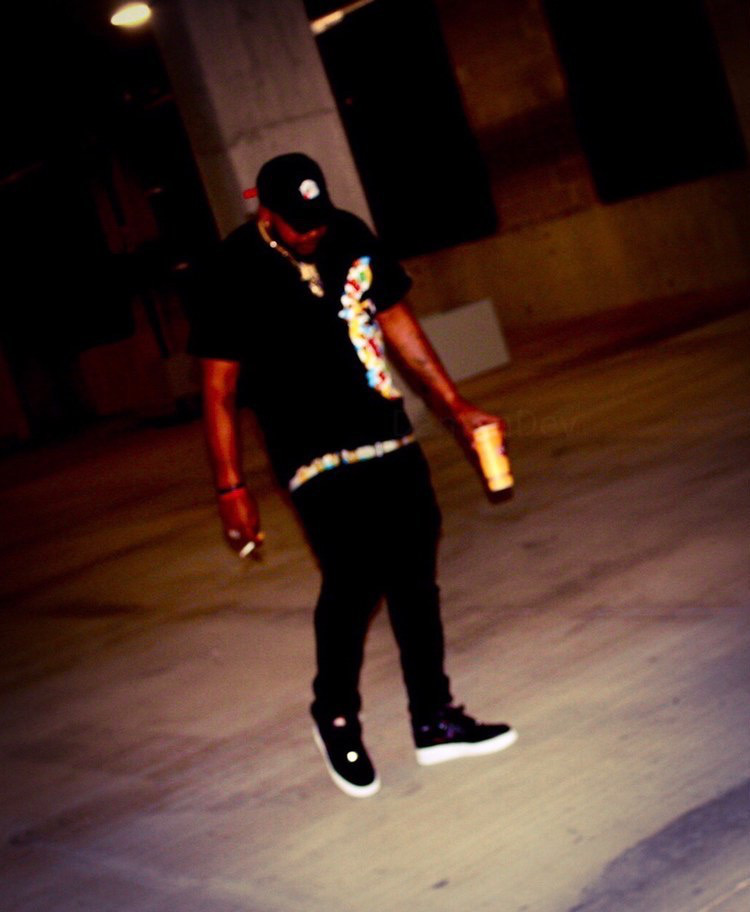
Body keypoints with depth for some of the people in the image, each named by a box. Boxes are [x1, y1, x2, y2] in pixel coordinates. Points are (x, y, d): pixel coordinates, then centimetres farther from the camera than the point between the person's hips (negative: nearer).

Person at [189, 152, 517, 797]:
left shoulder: (352, 236, 5)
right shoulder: (235, 273, -10)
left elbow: (396, 321, 15)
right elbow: (219, 390, -7)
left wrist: (456, 408, 13)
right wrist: (232, 488, -10)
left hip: (392, 442, 6)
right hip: (319, 461, -6)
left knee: (414, 578, 8)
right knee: (354, 580, -15)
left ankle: (435, 722, 22)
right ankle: (336, 718, 10)